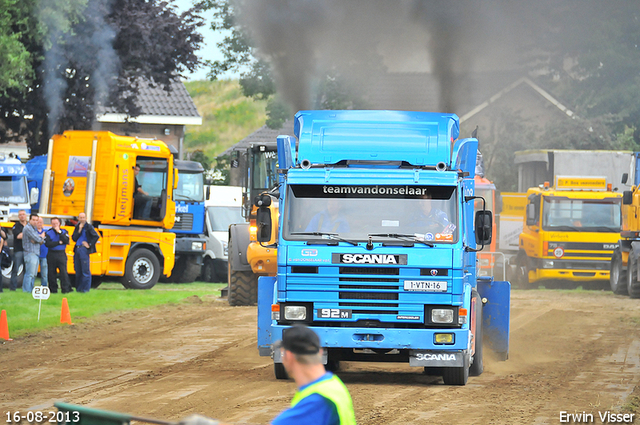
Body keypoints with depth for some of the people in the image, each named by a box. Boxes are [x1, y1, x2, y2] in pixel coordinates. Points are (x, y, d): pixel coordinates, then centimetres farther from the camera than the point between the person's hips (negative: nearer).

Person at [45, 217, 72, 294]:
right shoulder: (48, 233, 4)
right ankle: (53, 289, 12)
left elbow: (66, 241, -10)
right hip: (51, 255, 1)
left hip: (61, 254, -1)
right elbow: (47, 244, -10)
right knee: (52, 273, 3)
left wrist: (59, 232, -13)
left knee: (63, 271, -9)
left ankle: (66, 289, -8)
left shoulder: (64, 231, 7)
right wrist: (59, 242, -10)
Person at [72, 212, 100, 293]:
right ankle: (78, 287, 16)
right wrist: (79, 230, -7)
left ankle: (85, 288, -3)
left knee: (85, 270, -6)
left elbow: (96, 236, -8)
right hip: (77, 249, 6)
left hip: (84, 249, -6)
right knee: (77, 270, 8)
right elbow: (74, 238, 4)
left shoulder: (89, 227, -2)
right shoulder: (77, 227, 14)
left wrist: (89, 245, -9)